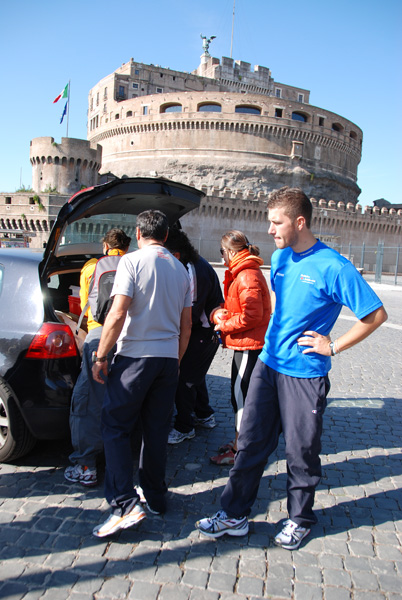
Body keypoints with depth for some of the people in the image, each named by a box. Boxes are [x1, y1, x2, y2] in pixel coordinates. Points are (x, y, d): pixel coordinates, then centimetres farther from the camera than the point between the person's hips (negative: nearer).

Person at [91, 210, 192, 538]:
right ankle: (155, 496, 25)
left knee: (116, 427, 3)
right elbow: (186, 325, 13)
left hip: (135, 355, -6)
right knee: (157, 430, 14)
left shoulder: (132, 261, -6)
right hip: (168, 357, 6)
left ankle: (125, 504, -2)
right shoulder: (181, 269, 12)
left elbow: (118, 314, -16)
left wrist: (100, 356, -8)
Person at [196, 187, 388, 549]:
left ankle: (300, 519, 33)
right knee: (251, 441, 11)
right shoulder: (280, 258, 6)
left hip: (305, 373, -6)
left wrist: (333, 347, -11)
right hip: (268, 364, 6)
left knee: (302, 451, 10)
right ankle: (235, 515, 26)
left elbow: (376, 315, -11)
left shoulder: (333, 268, -15)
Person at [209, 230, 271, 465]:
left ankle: (238, 450, 8)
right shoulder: (245, 272, 16)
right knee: (241, 394, 17)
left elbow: (252, 315, -25)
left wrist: (224, 325, -12)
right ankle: (241, 440, 30)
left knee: (241, 395, -3)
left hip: (249, 345, -11)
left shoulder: (247, 276, -19)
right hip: (248, 344, 11)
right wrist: (221, 312, 0)